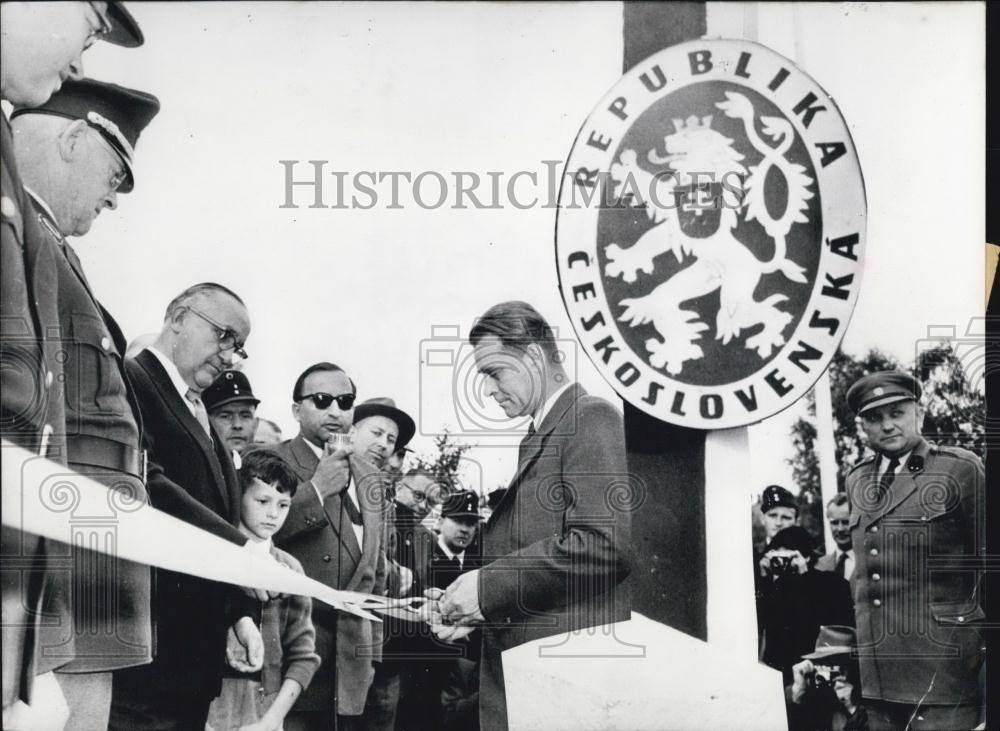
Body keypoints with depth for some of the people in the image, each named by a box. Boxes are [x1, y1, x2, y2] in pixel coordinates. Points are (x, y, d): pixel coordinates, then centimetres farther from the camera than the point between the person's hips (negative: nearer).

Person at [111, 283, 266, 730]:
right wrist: (245, 549, -24)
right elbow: (147, 488, -23)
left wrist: (241, 613, 9)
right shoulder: (131, 381, -8)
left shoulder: (202, 418, 21)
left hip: (198, 650, 9)